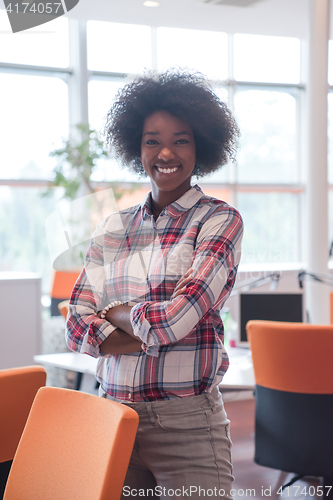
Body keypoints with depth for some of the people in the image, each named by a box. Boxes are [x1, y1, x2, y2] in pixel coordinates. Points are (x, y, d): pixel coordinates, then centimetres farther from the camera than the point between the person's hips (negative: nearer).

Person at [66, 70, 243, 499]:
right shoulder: (112, 228, 10)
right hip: (112, 416, 4)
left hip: (186, 420, -4)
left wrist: (116, 313, 2)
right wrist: (148, 333, -11)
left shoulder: (219, 220, -3)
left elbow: (174, 320, -15)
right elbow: (77, 327, 2)